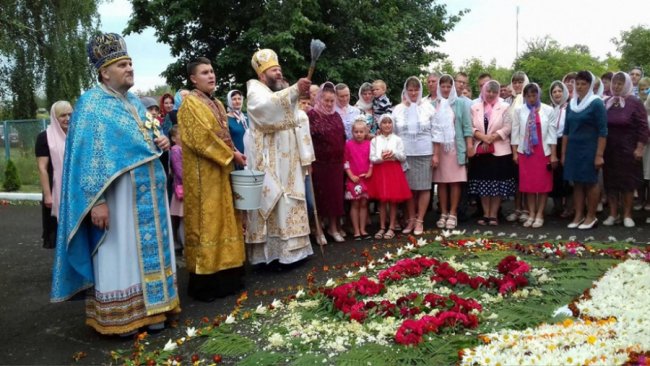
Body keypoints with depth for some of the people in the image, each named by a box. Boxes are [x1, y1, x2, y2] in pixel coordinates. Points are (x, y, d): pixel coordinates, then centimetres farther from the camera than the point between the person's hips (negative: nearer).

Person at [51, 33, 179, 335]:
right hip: (117, 194, -7)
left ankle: (149, 308, 23)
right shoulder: (91, 103, -7)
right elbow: (87, 154, -15)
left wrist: (159, 143, 2)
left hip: (147, 193, 8)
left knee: (148, 250, 11)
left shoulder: (135, 103, 16)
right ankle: (118, 317, 12)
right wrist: (97, 200, -22)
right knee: (119, 252, 0)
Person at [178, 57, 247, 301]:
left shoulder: (217, 104, 18)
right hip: (203, 174, -8)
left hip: (221, 171, 9)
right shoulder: (190, 103, -8)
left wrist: (235, 154, 4)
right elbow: (201, 138, -17)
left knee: (223, 220, 11)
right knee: (205, 223, -6)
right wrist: (231, 154, -15)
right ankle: (203, 282, 2)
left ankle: (225, 274, 19)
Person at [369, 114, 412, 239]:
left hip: (394, 171, 0)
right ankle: (382, 228, 13)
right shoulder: (375, 140, 5)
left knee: (393, 200, 2)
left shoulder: (397, 139, 3)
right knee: (382, 200, 5)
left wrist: (394, 154, -15)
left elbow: (404, 158, 3)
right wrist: (381, 158, -17)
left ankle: (391, 228, 10)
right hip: (380, 171, 1)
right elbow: (372, 159, 0)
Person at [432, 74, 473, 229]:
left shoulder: (460, 104, 7)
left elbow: (466, 125, 6)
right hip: (439, 147, 0)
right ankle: (443, 213, 11)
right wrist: (434, 151, -5)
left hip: (456, 147, 0)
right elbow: (432, 127, 1)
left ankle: (453, 214, 7)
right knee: (441, 181, 2)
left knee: (455, 181, -1)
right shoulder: (434, 105, 5)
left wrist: (470, 144, -2)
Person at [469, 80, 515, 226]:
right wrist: (483, 137, -14)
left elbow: (507, 128, -5)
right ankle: (486, 215, 13)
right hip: (480, 151, 2)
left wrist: (490, 139, -13)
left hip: (499, 151, -2)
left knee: (497, 185, 0)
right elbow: (471, 127, 2)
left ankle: (493, 215, 8)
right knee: (483, 184, 5)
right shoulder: (475, 108, 9)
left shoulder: (504, 107, 3)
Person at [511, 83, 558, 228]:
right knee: (528, 183, 4)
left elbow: (552, 133, -1)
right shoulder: (519, 110, 2)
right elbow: (515, 132, 4)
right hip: (525, 151, 1)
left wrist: (553, 155, -4)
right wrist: (514, 152, 0)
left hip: (544, 151, -1)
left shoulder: (548, 110, 0)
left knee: (543, 183, 2)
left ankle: (539, 215, 10)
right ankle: (531, 214, 12)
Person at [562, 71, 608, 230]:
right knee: (577, 183, 8)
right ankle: (578, 216, 15)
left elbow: (602, 131, -10)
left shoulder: (596, 103, -6)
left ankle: (591, 216, 13)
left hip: (590, 149, -5)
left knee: (590, 182, 3)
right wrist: (563, 152, 10)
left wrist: (599, 155, -16)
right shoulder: (571, 104, 10)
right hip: (573, 149, 5)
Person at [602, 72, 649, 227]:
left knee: (627, 181, 3)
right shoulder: (606, 102, 7)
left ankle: (627, 215, 12)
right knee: (610, 181, 5)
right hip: (609, 149, 4)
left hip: (627, 148, -4)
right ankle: (613, 214, 15)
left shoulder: (634, 102, -5)